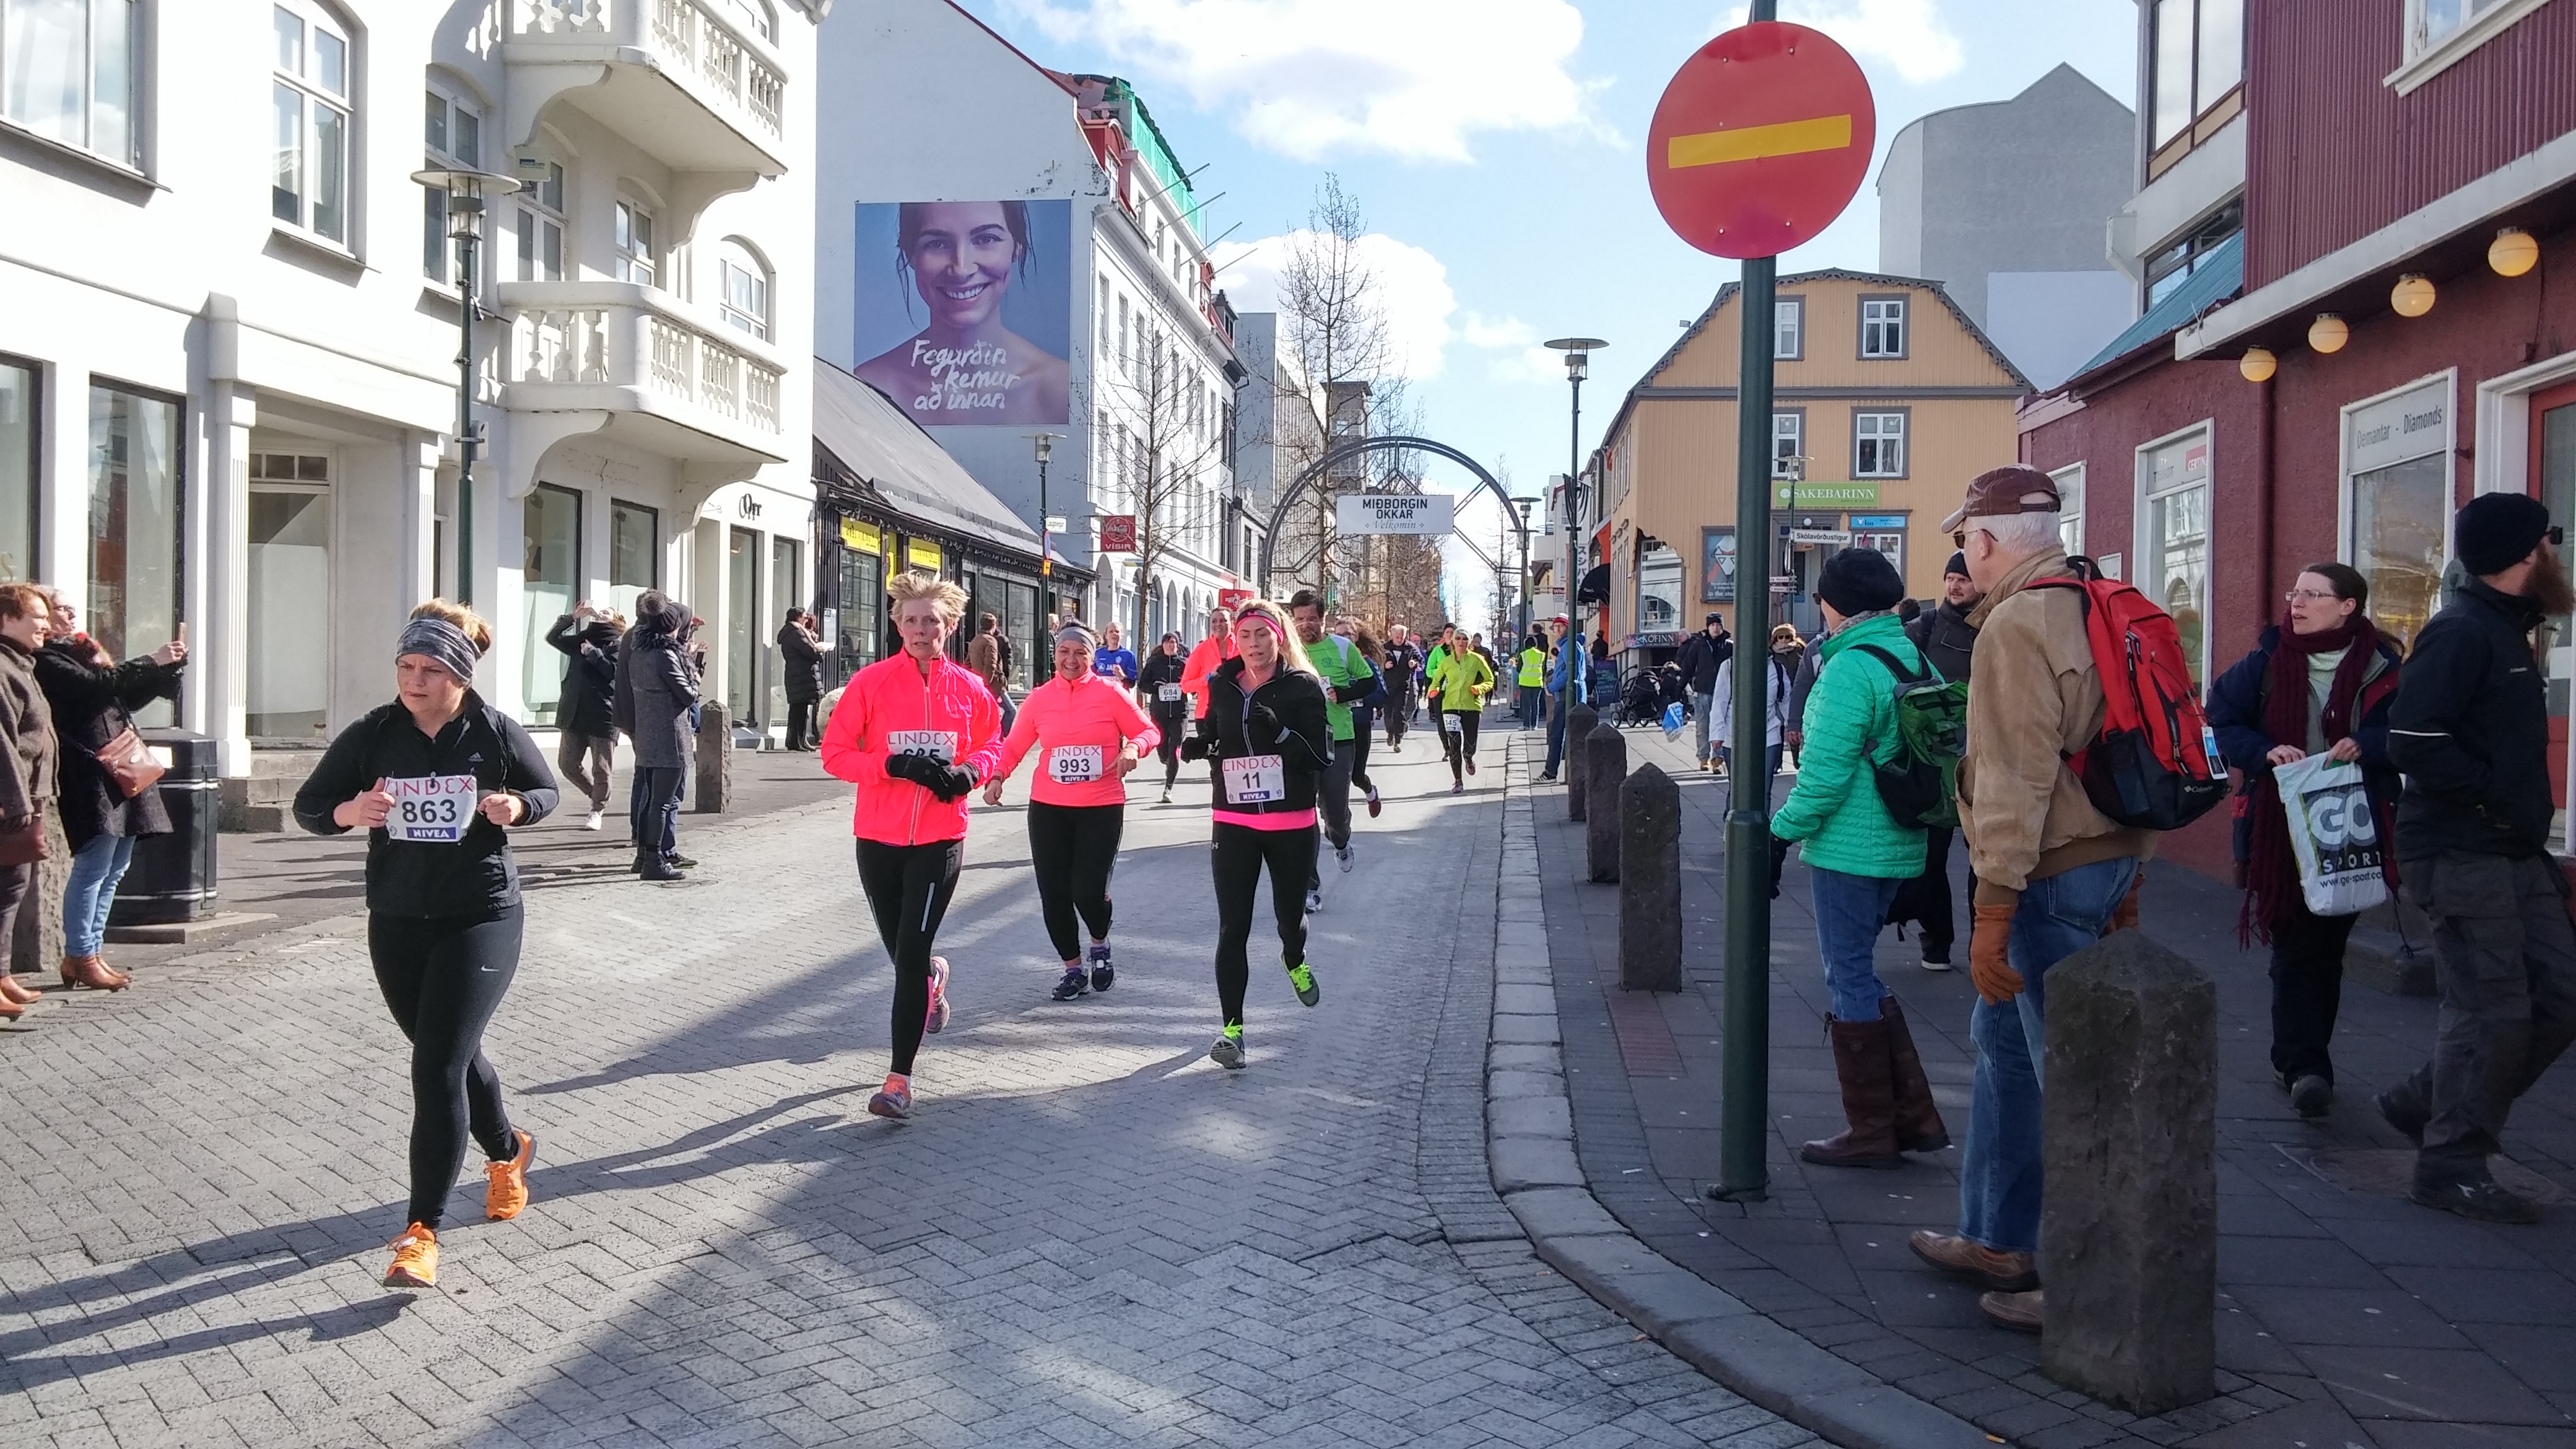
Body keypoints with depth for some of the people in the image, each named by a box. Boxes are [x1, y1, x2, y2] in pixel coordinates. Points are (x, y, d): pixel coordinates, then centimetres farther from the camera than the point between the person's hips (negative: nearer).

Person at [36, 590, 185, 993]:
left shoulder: (85, 652, 22)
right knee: (93, 866, -9)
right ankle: (80, 957, -4)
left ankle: (89, 951, 16)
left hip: (119, 770, 9)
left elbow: (127, 697, 25)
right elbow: (97, 686, -18)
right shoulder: (48, 660, -5)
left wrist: (167, 668, 14)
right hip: (90, 774, -9)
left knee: (114, 868, 10)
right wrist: (152, 661, -15)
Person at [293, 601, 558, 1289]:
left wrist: (517, 807, -16)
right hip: (397, 922, 4)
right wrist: (348, 812, -20)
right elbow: (308, 805, 2)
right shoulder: (372, 735, -3)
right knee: (449, 1055, 19)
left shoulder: (496, 734, -7)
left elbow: (547, 791, 8)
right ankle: (508, 1151, 47)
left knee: (437, 1065, -13)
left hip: (481, 920, -4)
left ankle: (422, 1232, -7)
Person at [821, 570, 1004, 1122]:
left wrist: (968, 771, -8)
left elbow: (991, 744, 14)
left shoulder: (969, 689, -1)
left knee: (910, 952, -8)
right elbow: (835, 753, -5)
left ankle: (899, 1079, -1)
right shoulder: (871, 682, -6)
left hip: (940, 838, -1)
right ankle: (933, 976, 54)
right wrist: (892, 765, -20)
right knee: (901, 949, 15)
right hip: (878, 837, 1)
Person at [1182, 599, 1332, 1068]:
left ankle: (1295, 961, 53)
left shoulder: (1303, 686, -7)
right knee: (1233, 927, -5)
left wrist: (1280, 733, -27)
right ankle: (1231, 1027, 0)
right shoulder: (1221, 686, 3)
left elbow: (1322, 757, -12)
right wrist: (1199, 747, -6)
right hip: (1233, 824, 1)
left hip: (1292, 825, -1)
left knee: (1290, 912, 17)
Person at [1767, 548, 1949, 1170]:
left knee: (1850, 979, 2)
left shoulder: (1850, 669, -18)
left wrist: (1782, 832, -10)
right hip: (1898, 845, 9)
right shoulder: (1913, 658, 10)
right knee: (1859, 974, 18)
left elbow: (1825, 773, -21)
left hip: (1849, 849, -9)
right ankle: (1913, 1117, 20)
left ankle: (1871, 1131, 11)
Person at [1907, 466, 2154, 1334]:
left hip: (2053, 875, -10)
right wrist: (2129, 881, 21)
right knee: (2003, 1040, 20)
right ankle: (1997, 1240, 31)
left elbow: (2016, 779, -22)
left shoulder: (2017, 624, -17)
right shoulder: (2096, 611, 13)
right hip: (2106, 861, 10)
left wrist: (1994, 910, -20)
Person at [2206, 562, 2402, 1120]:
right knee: (2295, 947, -5)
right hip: (2280, 829, 0)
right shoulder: (2266, 663, 4)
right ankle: (2305, 1067, -7)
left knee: (2325, 946, 8)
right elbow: (2220, 721, 6)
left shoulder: (2379, 667, 1)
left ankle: (2299, 1059, 21)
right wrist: (2265, 751, -11)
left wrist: (2364, 745, -17)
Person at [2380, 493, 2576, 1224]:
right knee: (2491, 1010, -6)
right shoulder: (2461, 634, -14)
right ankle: (2453, 1165, 5)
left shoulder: (2503, 632, 16)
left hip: (2512, 855, 10)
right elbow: (2414, 741, -24)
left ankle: (2426, 1104, 22)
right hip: (2461, 855, -10)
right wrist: (2498, 799, -17)